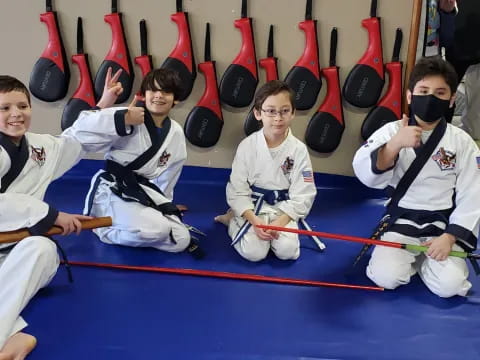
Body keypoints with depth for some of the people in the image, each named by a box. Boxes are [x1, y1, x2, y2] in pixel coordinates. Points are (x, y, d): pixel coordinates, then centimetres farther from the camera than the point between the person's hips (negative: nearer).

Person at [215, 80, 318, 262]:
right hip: (252, 207, -1)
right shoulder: (247, 146, -11)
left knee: (288, 251, -22)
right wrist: (255, 221, -20)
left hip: (283, 209, 1)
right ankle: (233, 219, 11)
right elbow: (237, 190, -8)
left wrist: (280, 222, -21)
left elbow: (302, 196, -9)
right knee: (254, 253, -20)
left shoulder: (298, 149, -11)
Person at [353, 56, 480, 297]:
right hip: (401, 222, 0)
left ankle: (424, 258, 15)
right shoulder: (392, 131, -6)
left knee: (449, 285, -18)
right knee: (386, 277, -21)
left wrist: (448, 237, -13)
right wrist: (395, 144, -35)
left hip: (442, 225, 1)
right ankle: (411, 257, 13)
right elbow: (365, 174, -20)